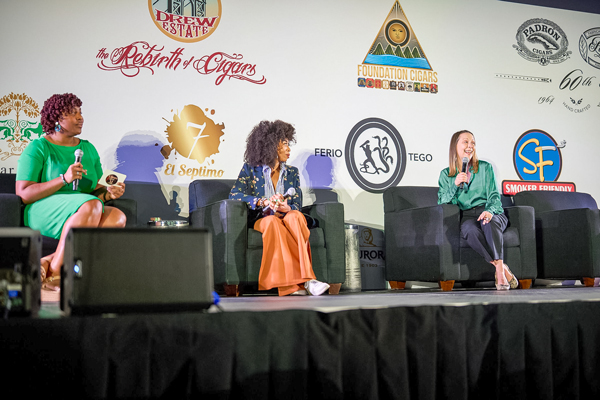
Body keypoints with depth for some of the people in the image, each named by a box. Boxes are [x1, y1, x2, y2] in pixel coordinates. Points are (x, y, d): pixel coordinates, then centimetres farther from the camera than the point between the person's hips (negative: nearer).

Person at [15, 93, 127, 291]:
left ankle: (48, 262, -31)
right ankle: (54, 273, -29)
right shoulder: (38, 148, 0)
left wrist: (109, 193, -6)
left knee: (117, 216, -27)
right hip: (43, 211, -6)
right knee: (91, 206, -35)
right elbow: (23, 194, -9)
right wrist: (64, 179, -18)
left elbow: (96, 190, 19)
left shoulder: (88, 148, 19)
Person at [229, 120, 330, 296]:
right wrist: (262, 202, -21)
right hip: (261, 221, -2)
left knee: (295, 216, -34)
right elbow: (234, 194, -6)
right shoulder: (251, 169, 8)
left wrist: (286, 208, -18)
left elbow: (297, 206, 7)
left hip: (286, 219, 2)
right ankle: (305, 281, -45)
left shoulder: (292, 173, 17)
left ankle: (295, 283, -46)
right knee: (272, 221, -38)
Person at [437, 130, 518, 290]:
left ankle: (499, 271, -42)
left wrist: (490, 211, -20)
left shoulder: (485, 167, 10)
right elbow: (441, 203, 4)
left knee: (488, 222, -38)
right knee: (470, 230, -37)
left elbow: (494, 196, 3)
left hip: (491, 214, 0)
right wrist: (455, 184, -10)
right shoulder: (446, 174, 12)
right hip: (466, 216, 0)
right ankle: (502, 269, -31)